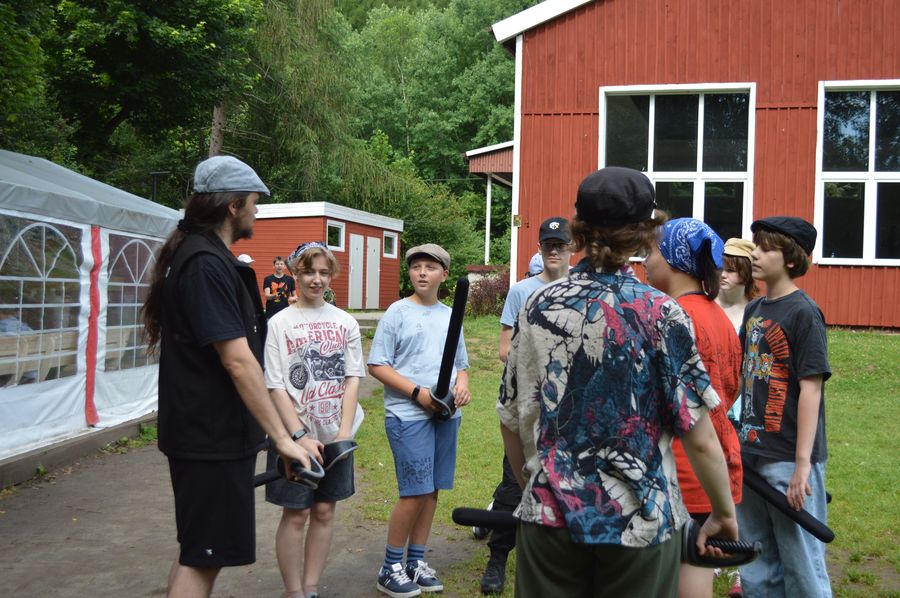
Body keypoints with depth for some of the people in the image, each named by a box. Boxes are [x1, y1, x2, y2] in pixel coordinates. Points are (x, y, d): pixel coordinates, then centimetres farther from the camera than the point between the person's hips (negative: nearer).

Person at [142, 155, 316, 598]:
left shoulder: (199, 255, 13)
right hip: (211, 437, -10)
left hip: (210, 431, 10)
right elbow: (238, 361, -24)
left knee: (199, 552, 18)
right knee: (203, 557, -2)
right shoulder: (206, 263, -20)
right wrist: (282, 437, -20)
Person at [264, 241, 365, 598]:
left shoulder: (345, 322, 5)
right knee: (295, 515, 4)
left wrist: (344, 431, -9)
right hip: (295, 435, -3)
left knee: (324, 512, 10)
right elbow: (276, 386, -8)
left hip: (336, 435, 3)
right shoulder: (279, 323, -3)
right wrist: (300, 436, -15)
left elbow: (353, 377, 2)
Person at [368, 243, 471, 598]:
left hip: (446, 416, 5)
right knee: (415, 492, -7)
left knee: (431, 490, 10)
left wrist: (462, 383, -3)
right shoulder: (398, 312, -3)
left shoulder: (450, 315, 13)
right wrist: (417, 392, -15)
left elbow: (461, 363, 20)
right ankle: (391, 568, 9)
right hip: (408, 415, -5)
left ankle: (416, 561, 24)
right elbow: (376, 365, -6)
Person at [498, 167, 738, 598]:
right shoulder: (661, 314, -11)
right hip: (640, 517, -2)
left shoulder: (538, 306, -2)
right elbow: (700, 439, -11)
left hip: (549, 512, 3)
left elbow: (511, 420, 4)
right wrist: (724, 513, 4)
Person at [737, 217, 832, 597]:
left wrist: (802, 464, -18)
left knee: (801, 564, 3)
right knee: (757, 563, 17)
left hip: (789, 458, -7)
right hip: (752, 452, 7)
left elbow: (811, 388, -15)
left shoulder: (803, 313, -11)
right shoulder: (753, 310, 10)